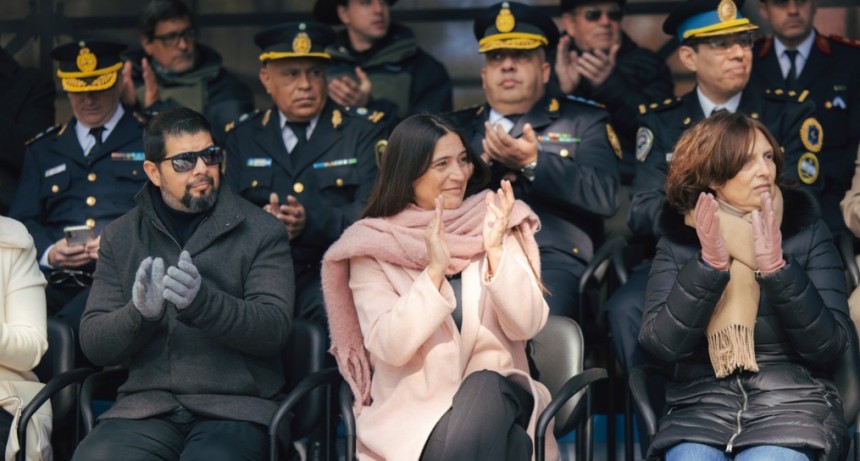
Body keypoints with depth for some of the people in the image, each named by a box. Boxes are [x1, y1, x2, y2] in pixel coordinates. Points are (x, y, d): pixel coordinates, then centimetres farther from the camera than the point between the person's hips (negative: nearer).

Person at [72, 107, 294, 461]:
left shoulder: (261, 231, 6)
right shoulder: (120, 238, 13)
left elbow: (275, 329, -5)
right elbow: (93, 344, 8)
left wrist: (202, 301, -22)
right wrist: (141, 313, -14)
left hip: (233, 407, -2)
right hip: (145, 404, 2)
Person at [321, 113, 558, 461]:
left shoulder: (496, 224, 5)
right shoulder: (373, 246, 1)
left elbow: (526, 326, -5)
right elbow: (390, 348, -12)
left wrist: (496, 250, -18)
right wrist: (434, 269, -21)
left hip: (495, 395, 2)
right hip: (412, 411, -2)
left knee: (484, 387, -32)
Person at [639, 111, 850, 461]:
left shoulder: (805, 229, 3)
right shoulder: (680, 239, 6)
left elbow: (830, 344, -4)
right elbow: (661, 343, -5)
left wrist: (776, 268, -15)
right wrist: (709, 265, -14)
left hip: (792, 403, -1)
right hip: (700, 404, 1)